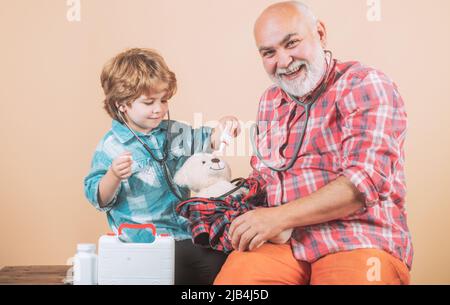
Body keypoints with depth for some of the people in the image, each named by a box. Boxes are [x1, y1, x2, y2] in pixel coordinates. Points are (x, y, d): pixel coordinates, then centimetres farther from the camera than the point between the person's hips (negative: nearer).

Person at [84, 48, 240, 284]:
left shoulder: (174, 132, 11)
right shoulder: (111, 146, -6)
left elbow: (206, 142, 23)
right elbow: (98, 199, -5)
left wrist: (222, 127, 1)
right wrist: (114, 175, -26)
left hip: (185, 232, 6)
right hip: (144, 244, -6)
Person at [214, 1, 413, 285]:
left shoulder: (366, 85, -4)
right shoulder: (270, 102, 18)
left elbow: (366, 180, -16)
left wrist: (279, 216, -19)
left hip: (361, 243, -4)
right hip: (284, 240, 4)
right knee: (231, 277, -22)